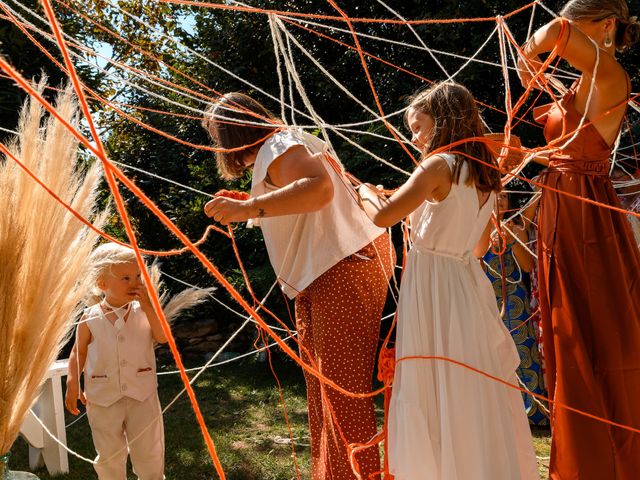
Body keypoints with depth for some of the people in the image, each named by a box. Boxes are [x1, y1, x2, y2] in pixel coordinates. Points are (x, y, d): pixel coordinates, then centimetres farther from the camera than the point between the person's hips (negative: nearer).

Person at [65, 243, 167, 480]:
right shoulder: (90, 319, -7)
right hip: (103, 398, 0)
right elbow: (78, 351, 4)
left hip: (142, 395, 1)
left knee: (150, 453, 12)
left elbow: (163, 338, -18)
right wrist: (72, 383, -5)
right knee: (109, 457, 14)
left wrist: (148, 308, -23)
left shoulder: (143, 311, -5)